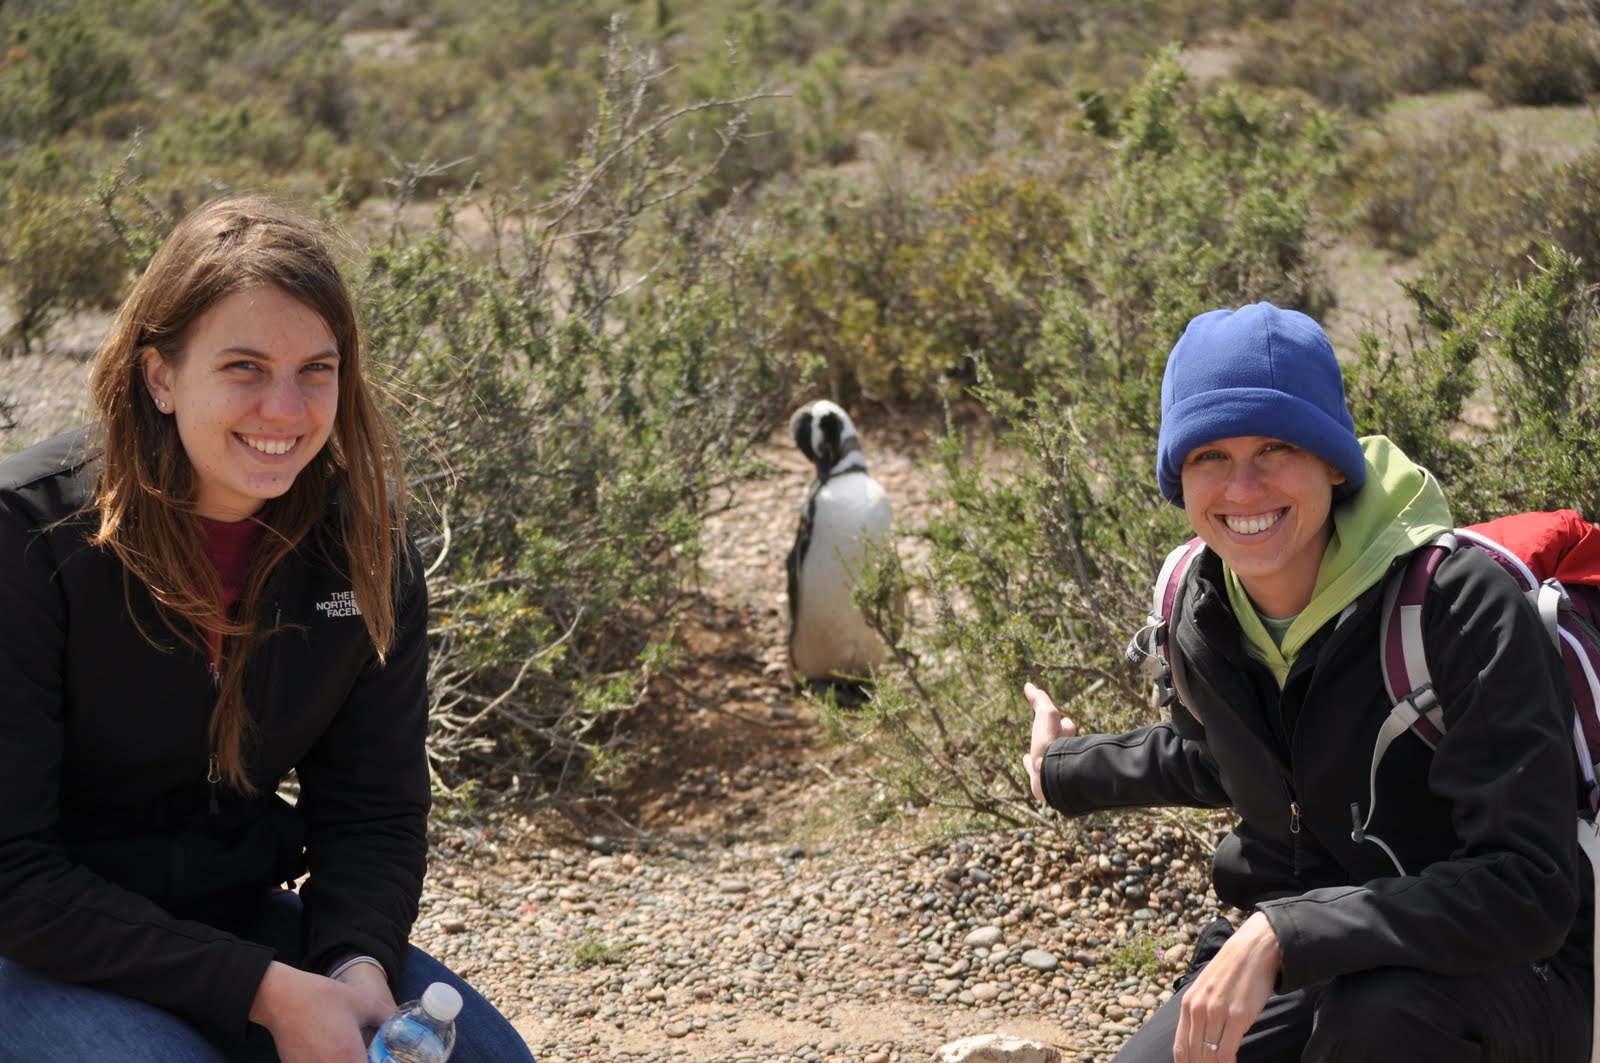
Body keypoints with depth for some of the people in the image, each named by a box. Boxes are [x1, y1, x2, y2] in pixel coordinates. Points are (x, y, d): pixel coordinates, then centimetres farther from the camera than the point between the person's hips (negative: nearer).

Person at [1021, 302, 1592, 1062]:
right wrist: (1068, 769, 33)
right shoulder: (1197, 612, -5)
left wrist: (1281, 935, -35)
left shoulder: (1458, 603, -24)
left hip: (1508, 972, -6)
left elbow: (1529, 888, -29)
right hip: (1298, 961, 6)